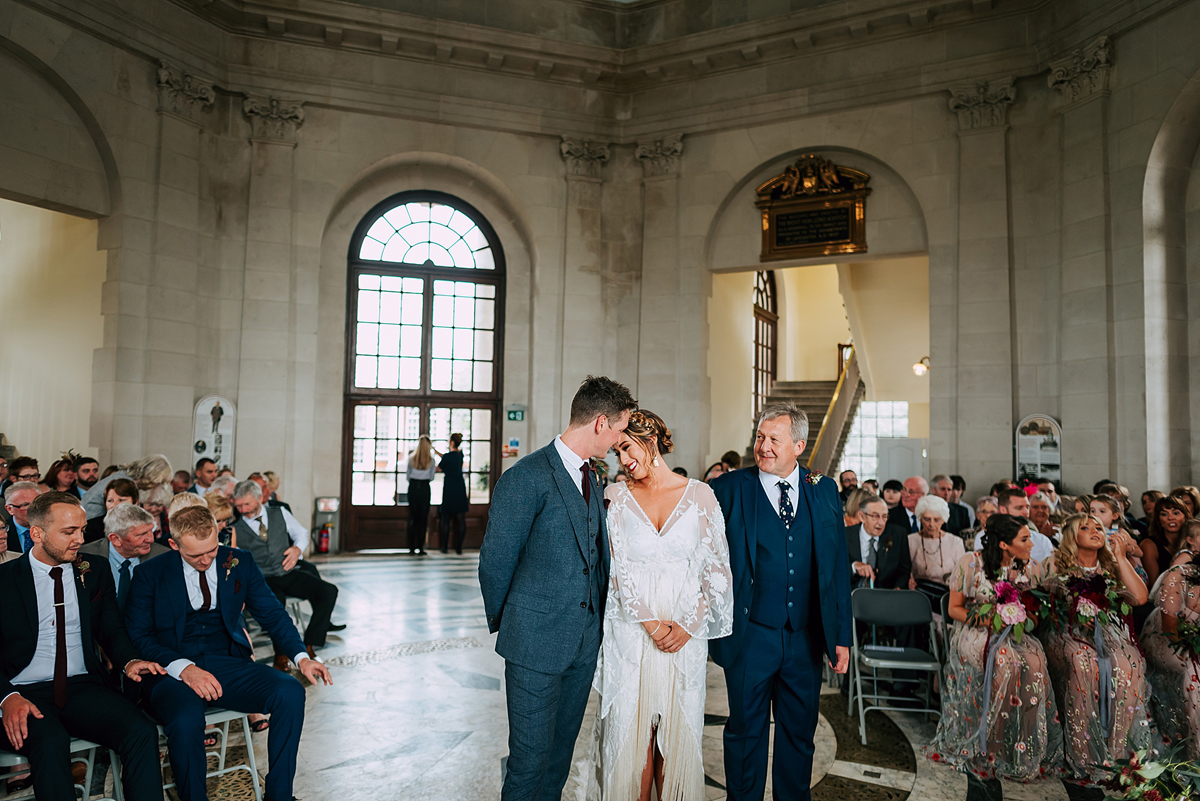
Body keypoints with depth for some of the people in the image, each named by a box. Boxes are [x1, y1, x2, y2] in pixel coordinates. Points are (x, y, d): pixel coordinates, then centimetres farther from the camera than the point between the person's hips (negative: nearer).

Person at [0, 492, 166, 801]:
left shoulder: (95, 575, 11)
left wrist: (129, 661, -8)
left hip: (83, 687, 3)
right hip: (25, 692, -2)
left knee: (142, 732, -24)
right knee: (51, 743, -35)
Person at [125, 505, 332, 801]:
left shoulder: (240, 562, 5)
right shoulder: (149, 574, -1)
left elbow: (271, 613, 10)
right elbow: (136, 636, -3)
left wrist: (302, 656, -6)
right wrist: (183, 667, -21)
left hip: (227, 663, 3)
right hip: (171, 671, -2)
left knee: (291, 693, -23)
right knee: (186, 721, -36)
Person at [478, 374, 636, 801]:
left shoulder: (589, 479, 10)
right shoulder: (526, 478, -17)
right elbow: (494, 562, -10)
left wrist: (597, 619, 10)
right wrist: (503, 623, 2)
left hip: (585, 641, 7)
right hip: (536, 642, -7)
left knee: (561, 751, 18)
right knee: (531, 758, 4)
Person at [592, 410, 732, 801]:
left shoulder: (700, 495, 0)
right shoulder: (617, 497, 1)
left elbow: (715, 567, 0)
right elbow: (617, 570, -3)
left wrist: (687, 626, -8)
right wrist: (652, 624, -11)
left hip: (685, 633, 0)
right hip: (631, 634, 0)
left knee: (678, 732, 9)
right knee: (632, 730, 7)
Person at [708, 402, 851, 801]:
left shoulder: (825, 490, 4)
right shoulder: (729, 490, -6)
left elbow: (838, 566, 6)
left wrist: (841, 635, 5)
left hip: (806, 638, 3)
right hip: (751, 637, -3)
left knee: (800, 733, 17)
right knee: (746, 732, 11)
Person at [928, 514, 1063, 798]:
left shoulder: (1032, 569, 3)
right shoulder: (971, 564, -8)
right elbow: (954, 609, -2)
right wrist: (986, 619, -17)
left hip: (1015, 635, 4)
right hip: (975, 633, -3)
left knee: (1034, 663, -29)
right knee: (1003, 664, -33)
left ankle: (1024, 751, -18)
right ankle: (982, 752, -22)